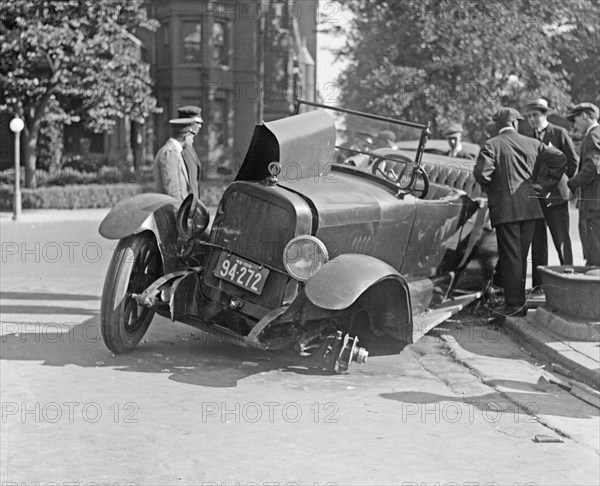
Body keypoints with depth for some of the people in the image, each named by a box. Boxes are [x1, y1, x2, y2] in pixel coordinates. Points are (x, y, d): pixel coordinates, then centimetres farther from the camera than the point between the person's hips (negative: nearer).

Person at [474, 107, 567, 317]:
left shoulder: (492, 145, -5)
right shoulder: (531, 143, 8)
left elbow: (481, 172, -17)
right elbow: (560, 158, 8)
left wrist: (489, 188, 2)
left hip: (504, 208, -4)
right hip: (529, 206, 4)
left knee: (510, 257, -1)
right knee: (521, 256, 13)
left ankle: (514, 304, -3)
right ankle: (518, 302, 19)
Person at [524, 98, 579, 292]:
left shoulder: (559, 133, 1)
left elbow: (573, 161, 0)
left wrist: (560, 181, 0)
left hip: (554, 196, -4)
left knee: (562, 240, -3)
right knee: (538, 242, 6)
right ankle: (538, 285, 11)